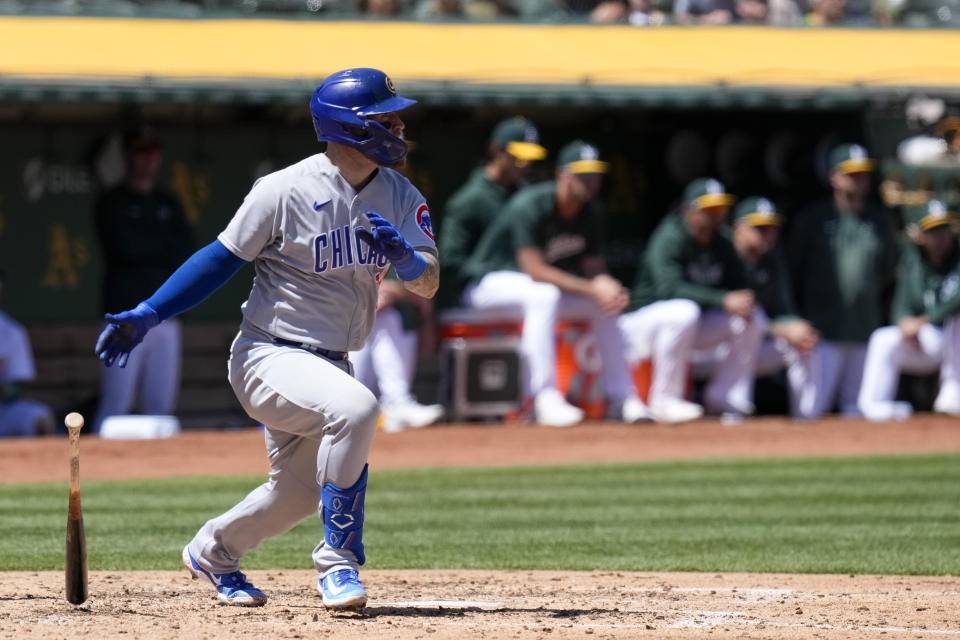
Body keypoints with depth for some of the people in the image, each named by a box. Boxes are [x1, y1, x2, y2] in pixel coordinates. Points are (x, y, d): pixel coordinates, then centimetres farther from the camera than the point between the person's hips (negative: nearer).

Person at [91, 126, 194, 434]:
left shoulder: (169, 204, 18)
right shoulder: (112, 203, 3)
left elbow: (185, 250, 5)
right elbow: (126, 247, -12)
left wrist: (145, 246, -6)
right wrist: (164, 244, 1)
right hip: (127, 315, -5)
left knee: (161, 404, 4)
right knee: (116, 404, -12)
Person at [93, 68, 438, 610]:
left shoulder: (399, 197, 0)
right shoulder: (284, 192, -16)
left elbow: (429, 284, -7)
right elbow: (223, 258, -8)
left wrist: (403, 256, -31)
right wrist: (146, 316, -14)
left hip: (330, 362, 7)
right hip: (269, 358, -7)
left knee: (300, 490, 17)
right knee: (355, 407, -33)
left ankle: (213, 551, 46)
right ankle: (339, 561, -22)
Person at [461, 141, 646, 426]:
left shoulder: (590, 213, -3)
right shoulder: (530, 205, -27)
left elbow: (593, 265, 2)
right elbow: (535, 270, -32)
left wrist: (609, 285, -24)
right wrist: (592, 288, -35)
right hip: (489, 282, -8)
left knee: (607, 301, -5)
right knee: (545, 294, -37)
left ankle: (621, 396, 0)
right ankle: (545, 399, -40)